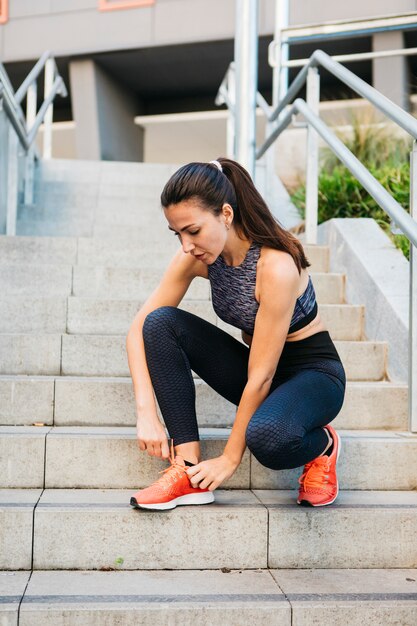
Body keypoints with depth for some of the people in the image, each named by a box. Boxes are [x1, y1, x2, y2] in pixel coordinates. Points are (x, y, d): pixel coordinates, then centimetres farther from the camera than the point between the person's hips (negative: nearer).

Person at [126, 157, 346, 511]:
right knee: (161, 323, -17)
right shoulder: (197, 257, -11)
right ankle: (190, 471, -16)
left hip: (313, 373, -6)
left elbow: (261, 377, -26)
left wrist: (230, 458, -20)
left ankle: (322, 444, -1)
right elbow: (140, 328, -9)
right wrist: (146, 413, -21)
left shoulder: (276, 266, -30)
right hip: (255, 368, 6)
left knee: (266, 436, -40)